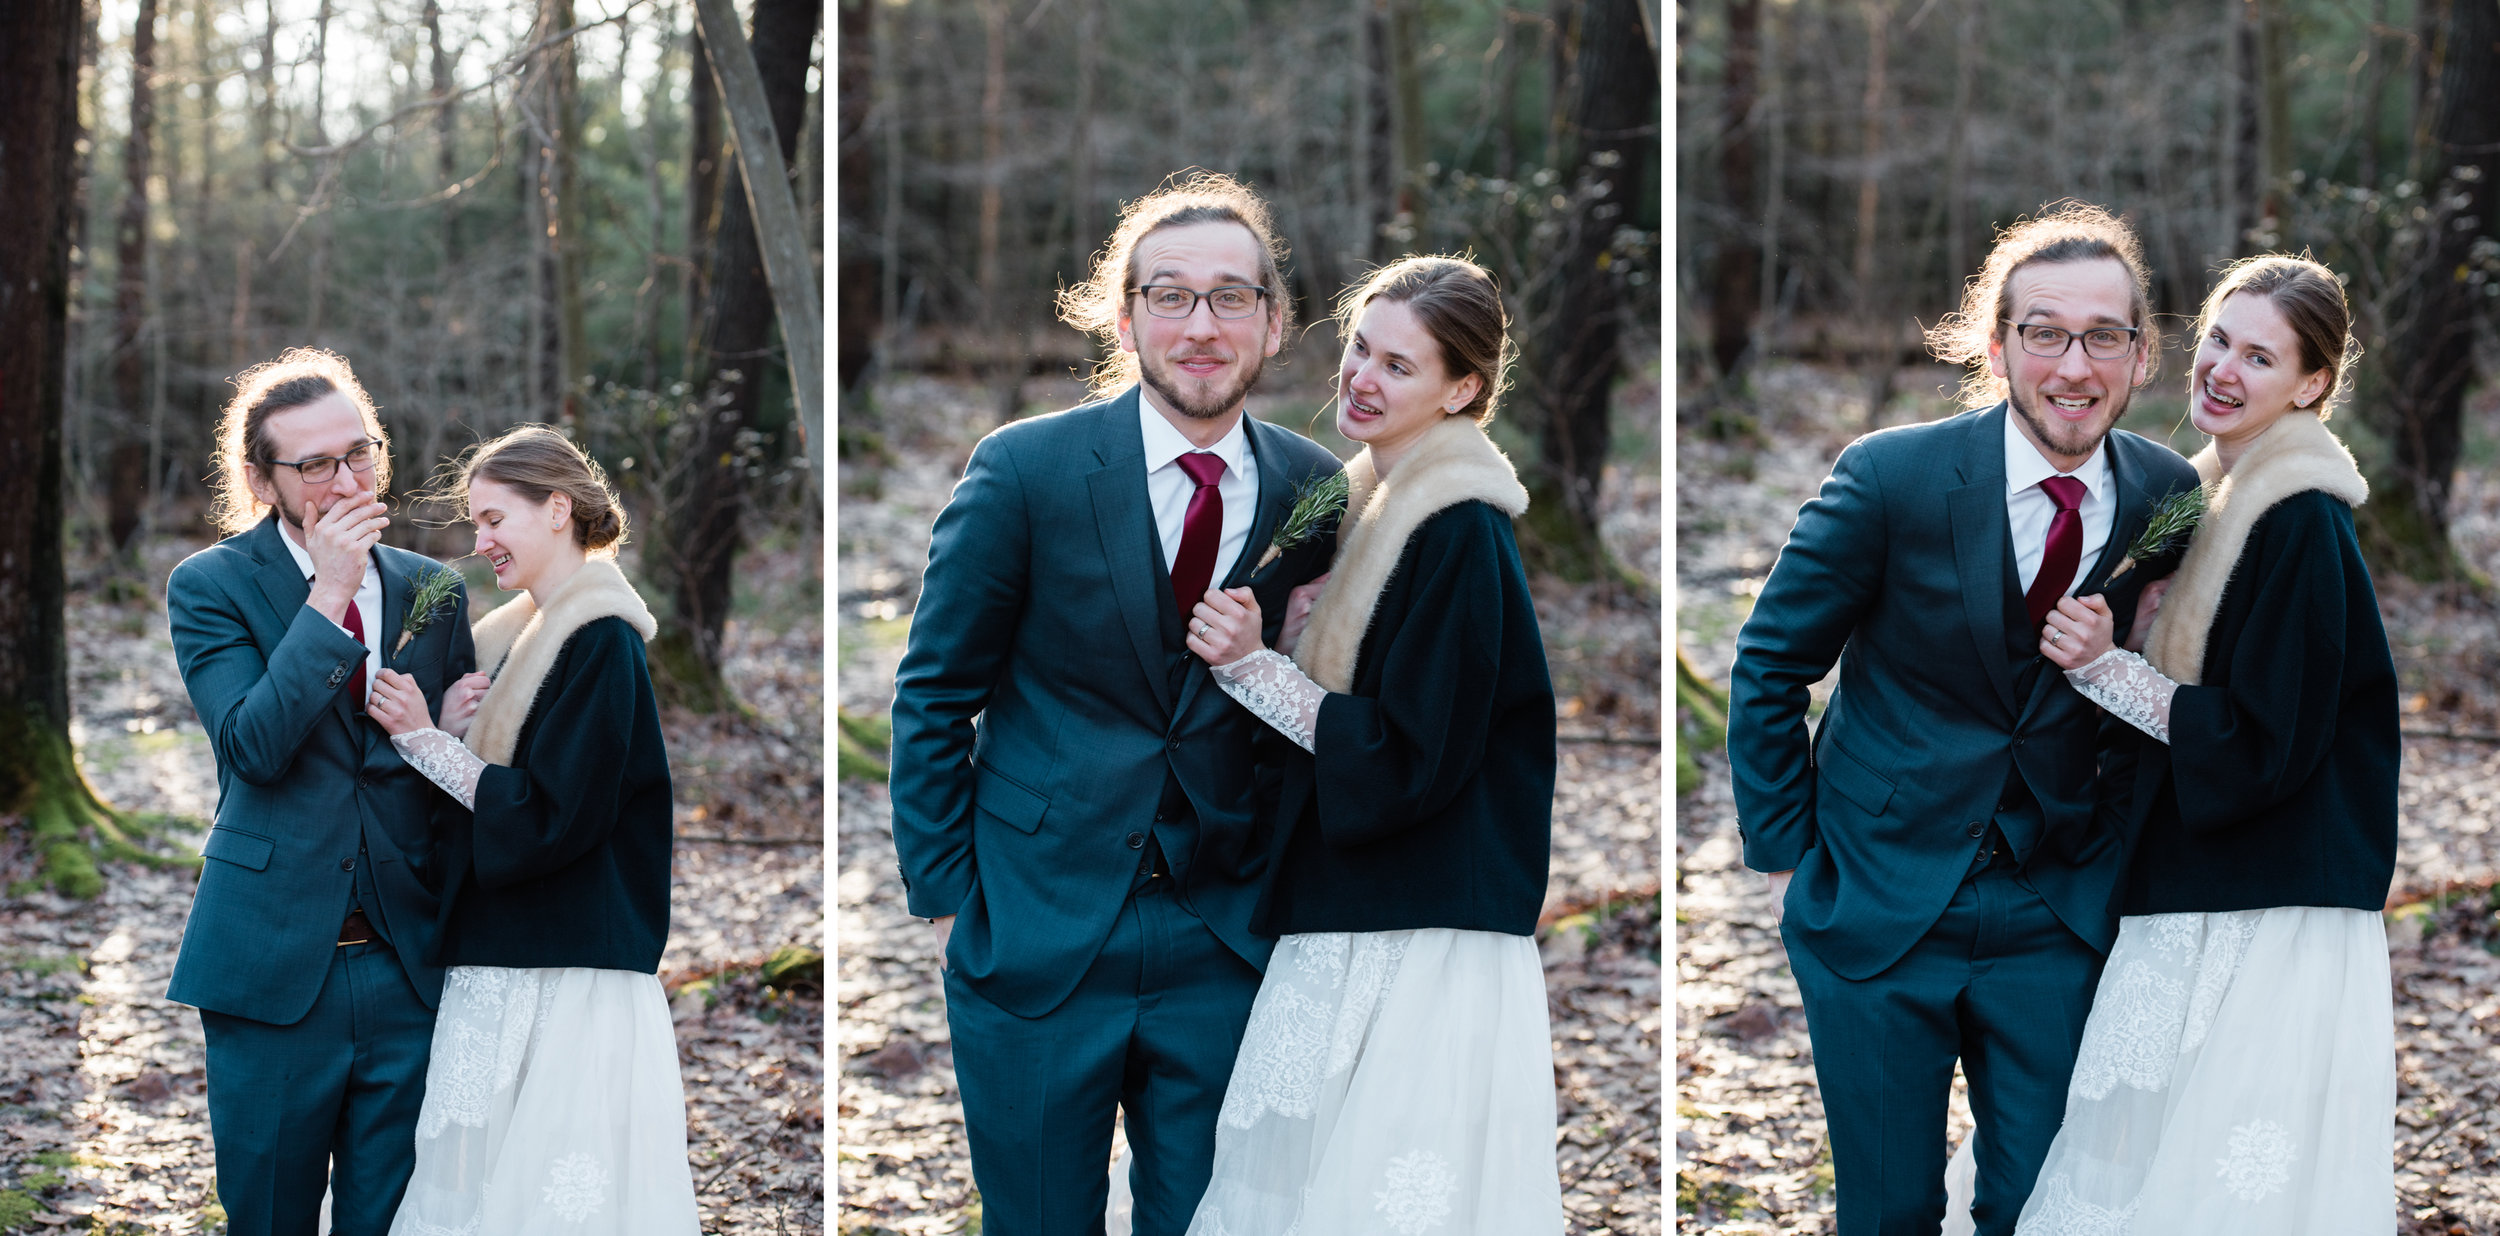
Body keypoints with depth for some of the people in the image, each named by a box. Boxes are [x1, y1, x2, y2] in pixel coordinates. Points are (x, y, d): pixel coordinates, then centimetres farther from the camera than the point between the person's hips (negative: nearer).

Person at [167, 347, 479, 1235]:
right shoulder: (211, 586, -2)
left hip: (410, 965, 3)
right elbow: (252, 746, -17)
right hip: (276, 963, -2)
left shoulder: (435, 592, 9)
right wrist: (328, 596, -18)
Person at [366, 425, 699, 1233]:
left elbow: (551, 816, -17)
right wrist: (451, 718, -1)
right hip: (495, 970, 9)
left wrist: (428, 740, -10)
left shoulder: (600, 643, -11)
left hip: (567, 984, -9)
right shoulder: (510, 637, 15)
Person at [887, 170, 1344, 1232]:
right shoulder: (1025, 470, -6)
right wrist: (944, 897, -2)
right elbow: (933, 693, 0)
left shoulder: (1317, 495, 1)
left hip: (1224, 953, 2)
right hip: (1038, 935, -2)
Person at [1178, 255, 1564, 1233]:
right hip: (1342, 931, 9)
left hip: (1423, 942, -9)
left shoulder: (1460, 537, -16)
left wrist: (1255, 668, -14)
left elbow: (1411, 757, -18)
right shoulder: (1370, 501, 12)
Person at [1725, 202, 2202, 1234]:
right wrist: (1786, 861, -3)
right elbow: (1769, 667, -3)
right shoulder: (1890, 478, -13)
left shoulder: (2171, 502, -4)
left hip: (2056, 921, 2)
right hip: (1878, 907, -2)